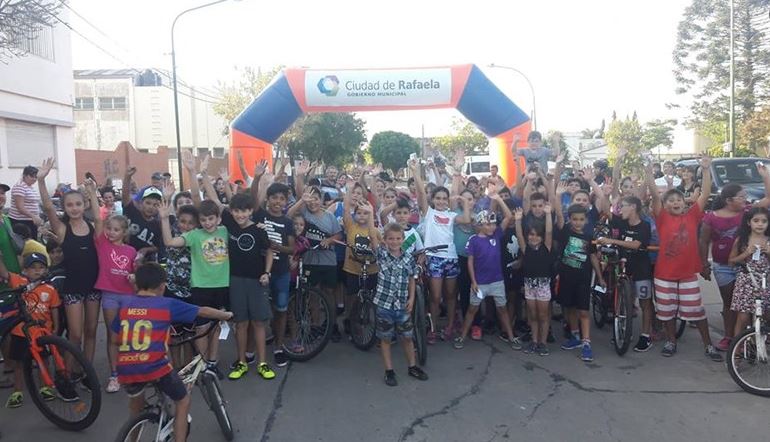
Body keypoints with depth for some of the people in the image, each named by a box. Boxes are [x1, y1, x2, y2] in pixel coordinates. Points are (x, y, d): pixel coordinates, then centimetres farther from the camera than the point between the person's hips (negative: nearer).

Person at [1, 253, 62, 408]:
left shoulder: (50, 289, -7)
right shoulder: (19, 282, -9)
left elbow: (54, 309, 1)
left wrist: (55, 328, 2)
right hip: (20, 332, 0)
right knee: (19, 362, 11)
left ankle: (45, 387, 31)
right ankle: (17, 392, 24)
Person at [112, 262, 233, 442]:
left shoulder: (126, 305, 12)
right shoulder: (167, 304, 2)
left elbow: (115, 340, 21)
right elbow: (203, 311, 11)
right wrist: (226, 315, 28)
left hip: (126, 370, 4)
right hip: (156, 367, -4)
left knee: (136, 403, 35)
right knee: (183, 402, 20)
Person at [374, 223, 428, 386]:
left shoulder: (409, 258, 0)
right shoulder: (382, 254, -7)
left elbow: (411, 280, 9)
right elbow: (373, 237, -21)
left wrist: (411, 298, 0)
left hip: (402, 305, 2)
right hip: (384, 304, -2)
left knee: (407, 337, 14)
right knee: (385, 338, 9)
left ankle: (412, 367, 33)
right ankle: (389, 371, 23)